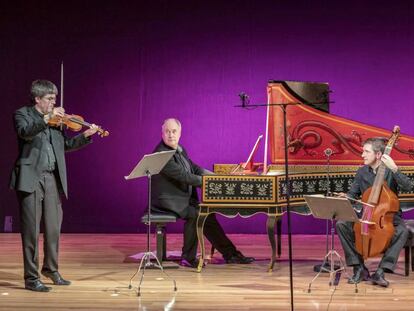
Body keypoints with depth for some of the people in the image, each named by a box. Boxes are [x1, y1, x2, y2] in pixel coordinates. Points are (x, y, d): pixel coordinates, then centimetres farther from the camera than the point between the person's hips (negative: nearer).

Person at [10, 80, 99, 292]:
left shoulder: (55, 120, 17)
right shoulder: (22, 114, 0)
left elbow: (65, 145, 20)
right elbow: (24, 132, -21)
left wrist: (86, 136, 8)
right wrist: (46, 119, -30)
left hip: (52, 179, 6)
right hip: (31, 179, -6)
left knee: (54, 228, 12)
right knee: (31, 230, -3)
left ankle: (51, 269, 29)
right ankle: (31, 278, 3)